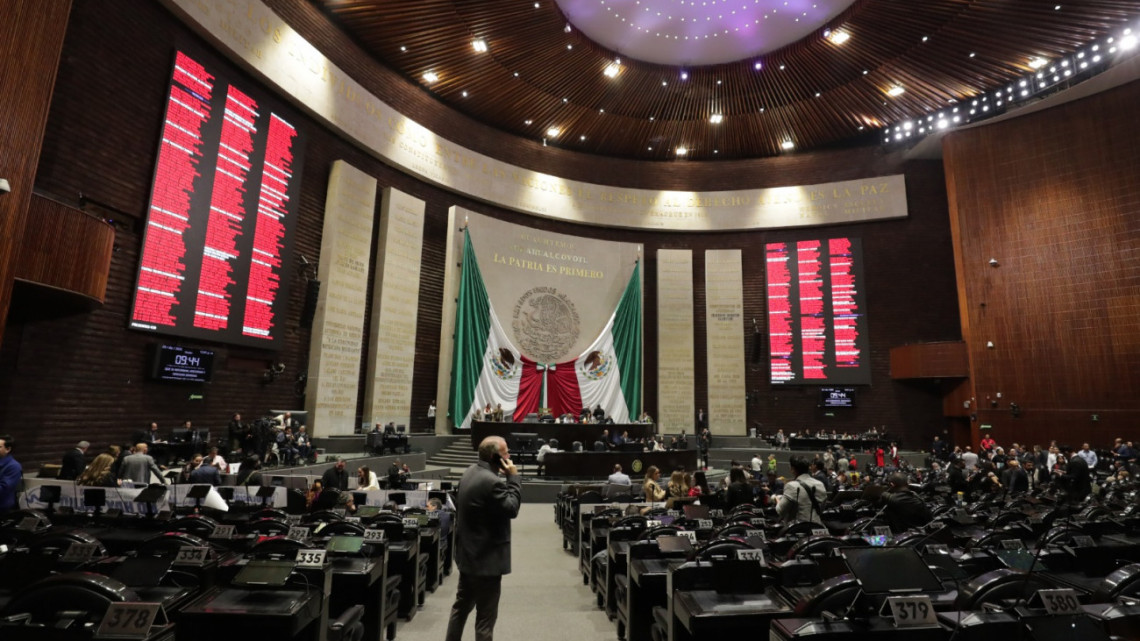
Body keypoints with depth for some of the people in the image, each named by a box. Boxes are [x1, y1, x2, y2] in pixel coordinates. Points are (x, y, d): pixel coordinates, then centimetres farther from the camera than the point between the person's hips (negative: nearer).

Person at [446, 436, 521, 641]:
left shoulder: (470, 472, 4)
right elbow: (511, 508, -20)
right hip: (487, 557, -10)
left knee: (462, 605, 23)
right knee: (486, 615, 4)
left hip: (468, 553, 10)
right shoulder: (492, 482, -29)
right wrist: (513, 478, -16)